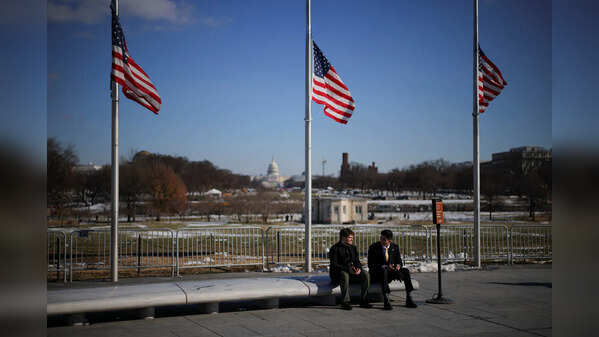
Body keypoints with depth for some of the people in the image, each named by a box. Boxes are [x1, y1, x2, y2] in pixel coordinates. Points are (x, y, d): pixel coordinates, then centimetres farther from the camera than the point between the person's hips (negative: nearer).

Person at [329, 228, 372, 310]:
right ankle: (345, 302, -35)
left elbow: (357, 261, 13)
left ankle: (363, 301, -16)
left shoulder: (353, 248, 15)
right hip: (338, 273, -5)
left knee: (366, 274, -19)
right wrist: (348, 269, -25)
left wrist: (359, 268, -11)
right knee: (344, 275, -39)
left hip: (352, 272, 5)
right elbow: (334, 265, -14)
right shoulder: (335, 249, -6)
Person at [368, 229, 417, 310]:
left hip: (392, 271, 4)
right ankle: (386, 301, -45)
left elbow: (399, 261, 11)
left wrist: (398, 265, -15)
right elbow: (371, 265, -10)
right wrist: (386, 266, -23)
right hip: (377, 274, -4)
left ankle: (408, 300, -21)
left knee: (405, 271, -23)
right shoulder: (373, 247, -6)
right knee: (384, 270, -39)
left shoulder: (395, 247, 6)